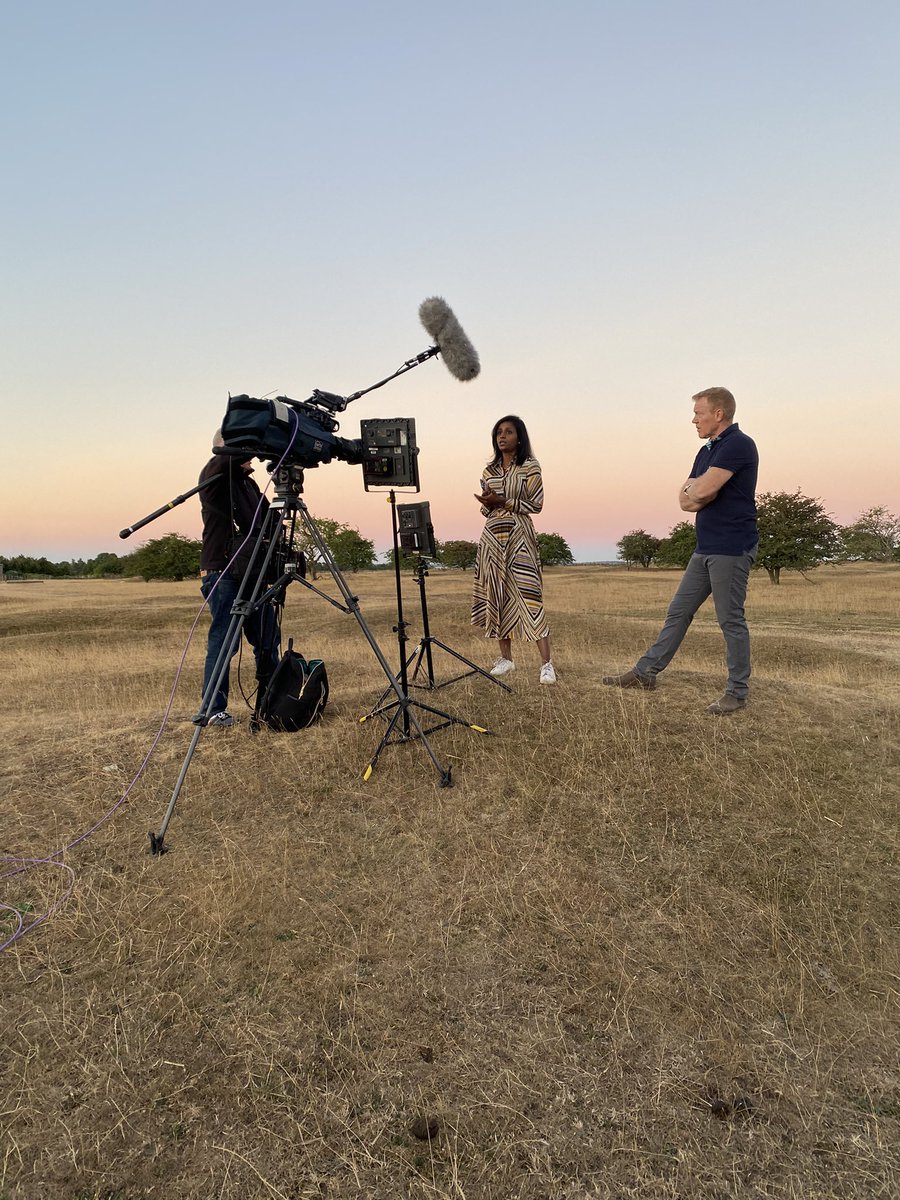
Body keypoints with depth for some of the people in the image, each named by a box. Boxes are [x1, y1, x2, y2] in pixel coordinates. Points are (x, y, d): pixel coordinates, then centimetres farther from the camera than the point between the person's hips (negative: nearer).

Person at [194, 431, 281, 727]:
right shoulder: (214, 476, -4)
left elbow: (266, 519, 19)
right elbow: (224, 459, -27)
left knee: (268, 639, 9)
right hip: (222, 572, -7)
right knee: (223, 640, -7)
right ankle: (212, 708, 2)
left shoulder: (249, 482, 19)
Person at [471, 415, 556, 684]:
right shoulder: (489, 470, 14)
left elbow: (536, 504, -6)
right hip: (492, 536, 6)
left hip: (518, 535, -6)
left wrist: (503, 502, -13)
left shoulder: (529, 467, -1)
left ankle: (546, 663, -12)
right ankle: (506, 658, 16)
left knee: (528, 595, -13)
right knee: (497, 595, 6)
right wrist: (487, 505, -5)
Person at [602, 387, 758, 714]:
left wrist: (693, 488, 0)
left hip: (731, 548, -9)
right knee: (678, 611, 12)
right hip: (706, 548, 9)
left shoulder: (739, 444, -12)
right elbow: (686, 500, 13)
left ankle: (737, 691, 10)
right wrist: (698, 491, -8)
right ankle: (646, 672, 19)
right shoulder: (707, 451, 18)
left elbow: (702, 490, -22)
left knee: (731, 620, -2)